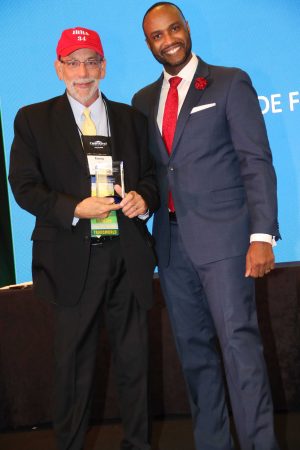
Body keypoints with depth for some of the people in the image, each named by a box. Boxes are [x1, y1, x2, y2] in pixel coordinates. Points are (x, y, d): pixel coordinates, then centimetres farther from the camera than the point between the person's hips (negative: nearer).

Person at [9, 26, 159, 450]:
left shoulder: (131, 118, 12)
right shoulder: (34, 119, 4)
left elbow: (151, 174, 16)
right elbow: (25, 186, -2)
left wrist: (144, 198, -7)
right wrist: (74, 208, -16)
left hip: (128, 256, 3)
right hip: (72, 259, -2)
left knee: (134, 357, 11)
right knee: (73, 362, 6)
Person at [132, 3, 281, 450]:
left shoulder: (231, 83, 1)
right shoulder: (144, 100, 15)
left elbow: (256, 162, -5)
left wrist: (262, 235, -14)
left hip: (222, 236, -5)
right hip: (172, 241, 5)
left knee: (239, 343, -9)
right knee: (193, 347, 9)